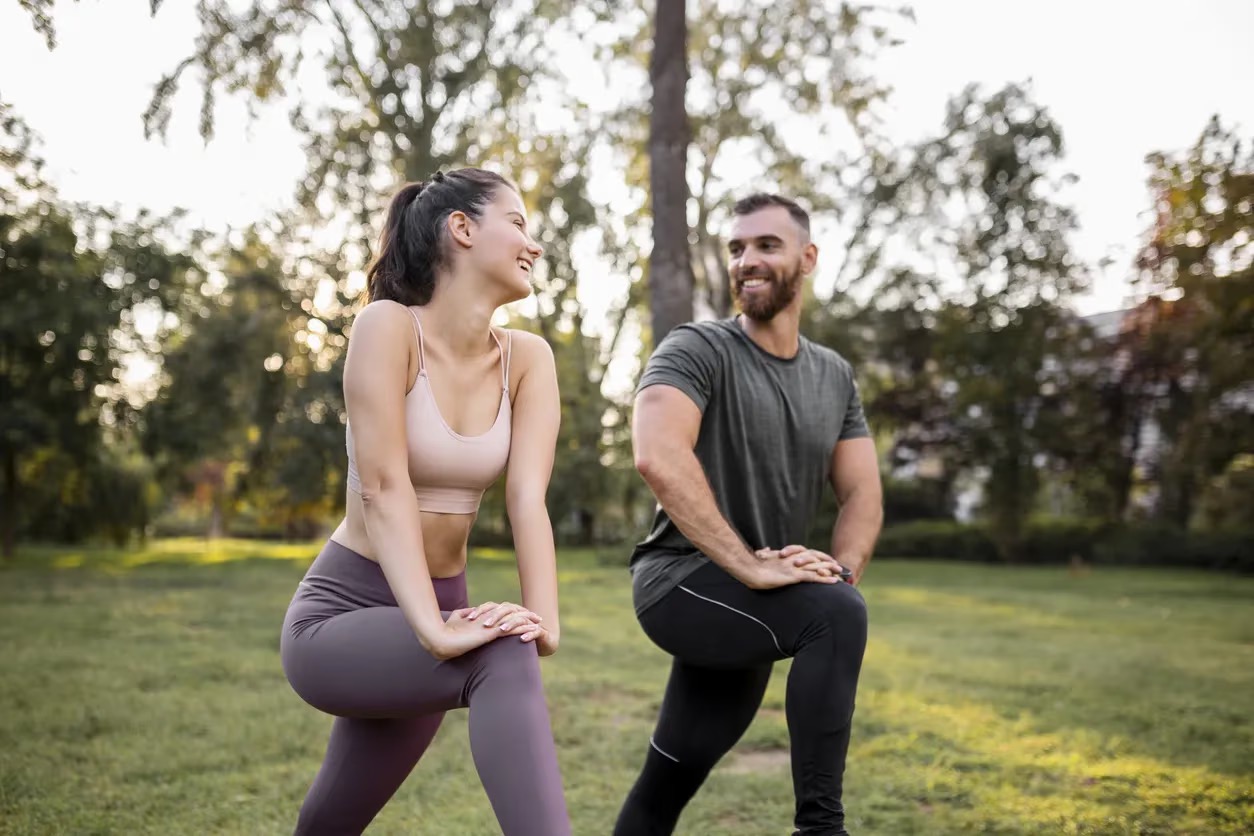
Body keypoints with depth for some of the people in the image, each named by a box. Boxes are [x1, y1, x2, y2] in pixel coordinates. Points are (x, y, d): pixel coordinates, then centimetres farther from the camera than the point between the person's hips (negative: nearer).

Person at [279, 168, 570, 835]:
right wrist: (433, 630, -35)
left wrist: (545, 621, -30)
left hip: (435, 608, 6)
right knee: (501, 657, -33)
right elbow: (384, 487, -25)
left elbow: (527, 494, -15)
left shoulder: (528, 360, -1)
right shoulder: (388, 327, -17)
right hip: (337, 616, -6)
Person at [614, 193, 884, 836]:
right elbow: (657, 457, -28)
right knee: (836, 614, -32)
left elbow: (862, 495, 7)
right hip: (684, 582, -7)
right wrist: (748, 565, -32)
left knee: (671, 782, 16)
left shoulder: (834, 377, 10)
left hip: (750, 609, 7)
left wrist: (842, 568, -15)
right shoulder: (698, 350, -11)